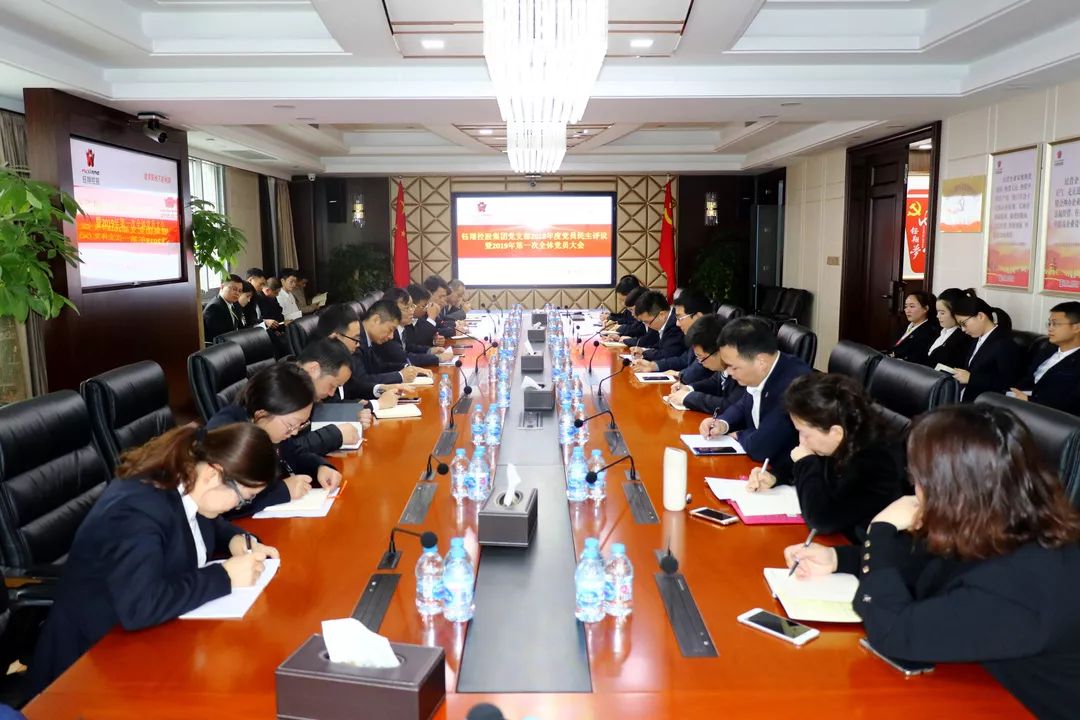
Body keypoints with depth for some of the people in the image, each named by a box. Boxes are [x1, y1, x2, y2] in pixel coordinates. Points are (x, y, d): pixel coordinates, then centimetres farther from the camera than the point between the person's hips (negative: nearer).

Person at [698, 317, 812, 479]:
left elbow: (760, 447, -30)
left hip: (786, 476, -7)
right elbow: (744, 406, 15)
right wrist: (723, 424, -4)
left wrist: (739, 435, -9)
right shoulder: (760, 374, -5)